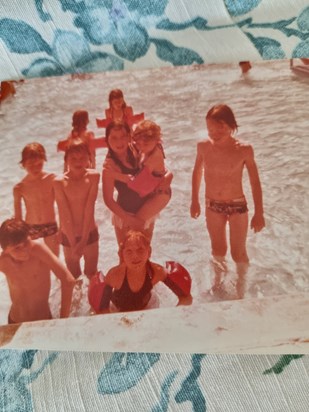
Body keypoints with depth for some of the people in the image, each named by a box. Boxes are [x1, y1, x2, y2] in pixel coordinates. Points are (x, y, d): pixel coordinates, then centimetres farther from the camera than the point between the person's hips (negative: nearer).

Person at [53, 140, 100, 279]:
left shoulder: (93, 176, -14)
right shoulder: (59, 181, -17)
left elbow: (89, 209, -17)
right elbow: (64, 215, -16)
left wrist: (84, 238, -19)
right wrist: (73, 242, -15)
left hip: (90, 233, 1)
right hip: (69, 235, -1)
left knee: (92, 273, 17)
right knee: (73, 276, 16)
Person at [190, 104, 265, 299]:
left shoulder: (244, 150, -20)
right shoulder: (203, 146, -12)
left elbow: (255, 182, -9)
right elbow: (197, 172, 6)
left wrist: (259, 213, -7)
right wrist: (195, 201, 12)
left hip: (237, 206, -2)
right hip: (212, 206, 2)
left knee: (238, 252, 11)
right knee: (218, 249, 21)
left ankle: (241, 286, 39)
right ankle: (219, 275, 50)